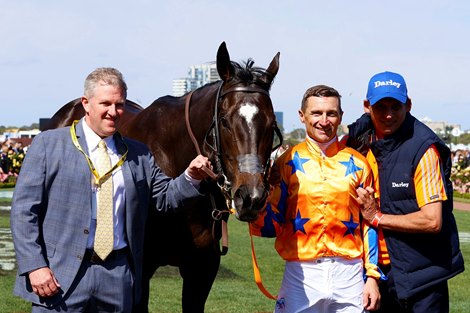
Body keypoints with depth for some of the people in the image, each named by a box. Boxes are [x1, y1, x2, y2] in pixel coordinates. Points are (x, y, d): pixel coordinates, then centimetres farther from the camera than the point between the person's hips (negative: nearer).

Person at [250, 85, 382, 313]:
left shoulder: (357, 164, 5)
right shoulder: (288, 162, 3)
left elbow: (369, 223, 7)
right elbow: (272, 226, 2)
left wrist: (372, 276, 1)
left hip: (349, 274, 1)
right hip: (300, 274, -1)